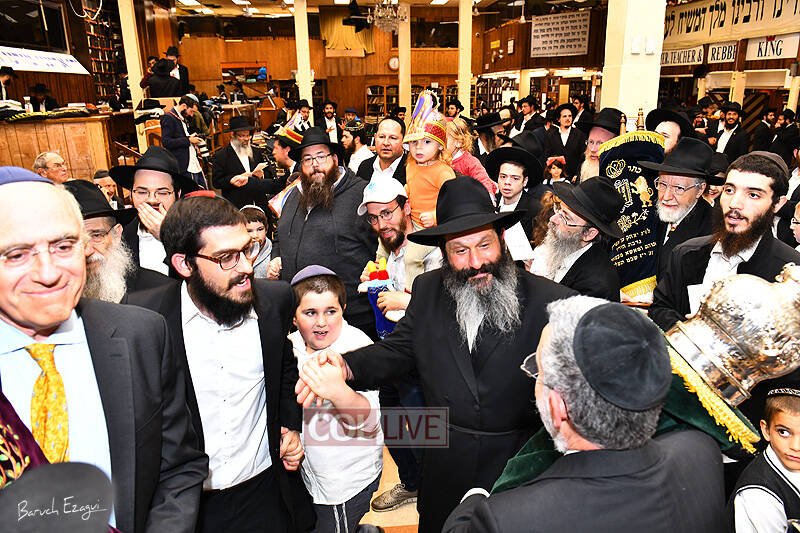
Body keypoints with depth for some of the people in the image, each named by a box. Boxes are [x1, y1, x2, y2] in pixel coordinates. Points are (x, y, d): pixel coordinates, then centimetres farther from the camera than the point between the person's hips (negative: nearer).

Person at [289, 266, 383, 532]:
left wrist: (339, 392, -46)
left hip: (348, 478, -7)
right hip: (309, 473, 7)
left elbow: (369, 422, -28)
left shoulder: (356, 345, -21)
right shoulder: (293, 344, -3)